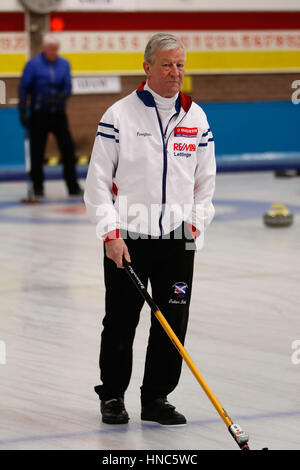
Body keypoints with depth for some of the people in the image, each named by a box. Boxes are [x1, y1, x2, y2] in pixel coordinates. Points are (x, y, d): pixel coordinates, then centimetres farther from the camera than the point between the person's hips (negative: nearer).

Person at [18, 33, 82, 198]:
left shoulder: (64, 64, 4)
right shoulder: (33, 64, -6)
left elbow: (68, 87, 0)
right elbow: (23, 88, -5)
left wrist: (61, 96, -23)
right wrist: (22, 112, -10)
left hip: (58, 114, 3)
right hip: (39, 115, -3)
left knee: (68, 148, -2)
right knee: (37, 152, 2)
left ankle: (72, 186, 5)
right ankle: (38, 187, 13)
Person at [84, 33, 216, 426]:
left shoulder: (195, 117, 8)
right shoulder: (119, 115, -5)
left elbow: (206, 178, 15)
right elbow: (98, 179, -5)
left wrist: (196, 222, 3)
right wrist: (110, 233, -11)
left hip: (178, 239, 3)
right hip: (126, 239, -3)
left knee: (173, 322, 4)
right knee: (120, 324, 4)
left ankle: (157, 399, 16)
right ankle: (112, 397, 20)